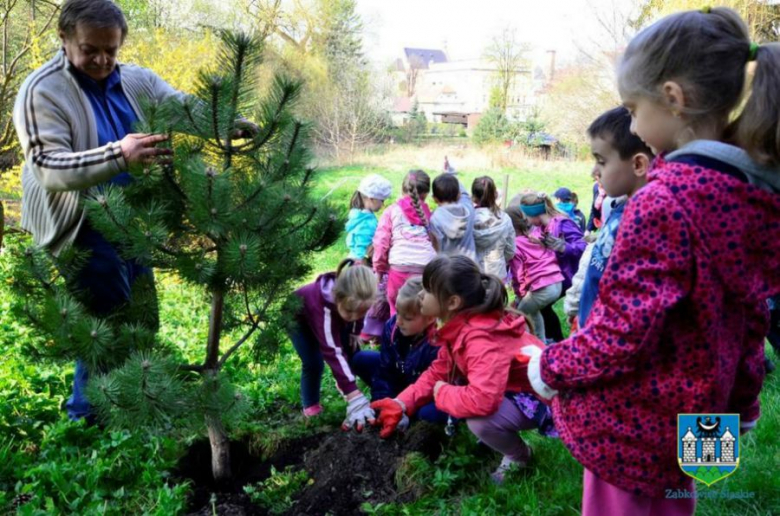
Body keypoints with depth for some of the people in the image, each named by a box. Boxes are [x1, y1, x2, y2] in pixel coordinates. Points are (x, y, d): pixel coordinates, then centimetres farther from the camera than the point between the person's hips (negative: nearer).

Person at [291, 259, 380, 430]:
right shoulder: (323, 305, -50)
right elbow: (333, 353, -54)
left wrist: (354, 334, 0)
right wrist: (355, 399, -58)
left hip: (333, 316, 5)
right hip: (300, 317, -5)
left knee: (352, 354, 3)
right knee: (313, 362, -16)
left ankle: (343, 382, 32)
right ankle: (311, 406, 7)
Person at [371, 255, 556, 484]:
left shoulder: (481, 340, -37)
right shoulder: (459, 324, -6)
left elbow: (482, 400, -47)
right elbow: (439, 371, 1)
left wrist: (441, 393, -27)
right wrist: (401, 404, -11)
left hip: (538, 398, -9)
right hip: (505, 389, 9)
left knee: (479, 420, -32)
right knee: (452, 384, -1)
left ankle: (518, 455, 1)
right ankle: (497, 436, 16)